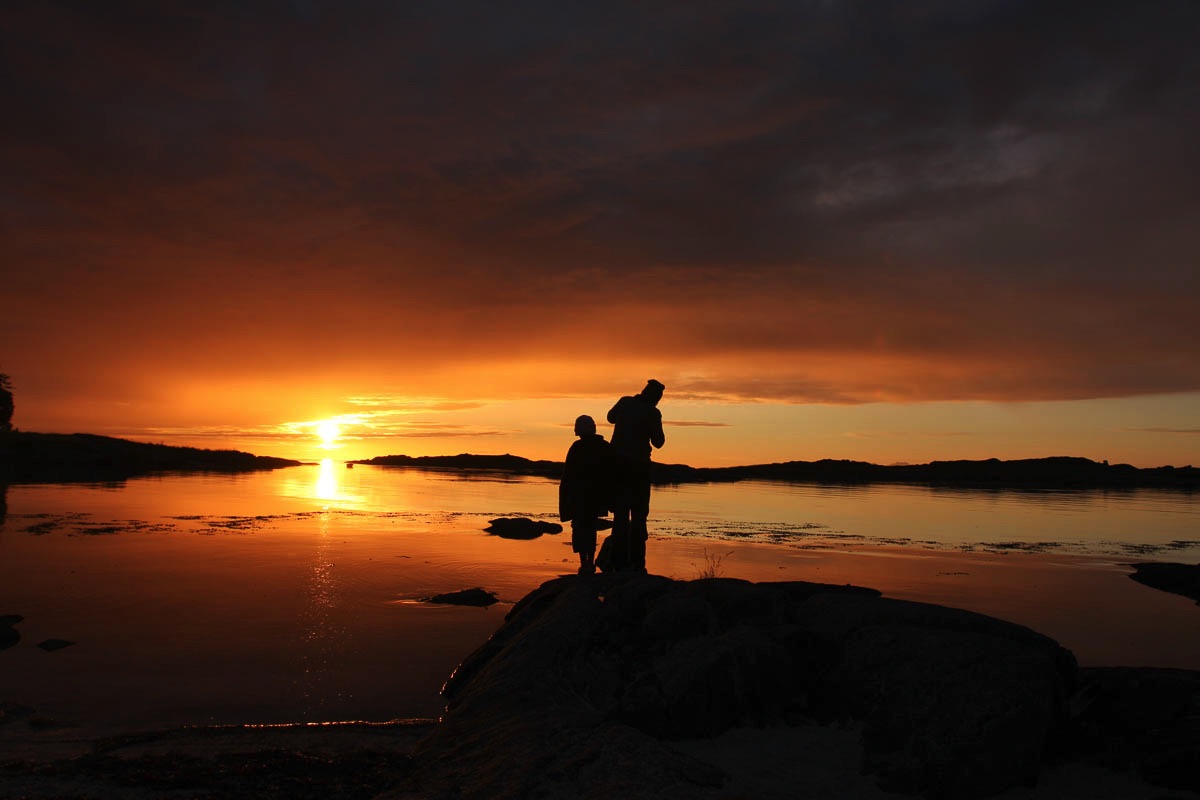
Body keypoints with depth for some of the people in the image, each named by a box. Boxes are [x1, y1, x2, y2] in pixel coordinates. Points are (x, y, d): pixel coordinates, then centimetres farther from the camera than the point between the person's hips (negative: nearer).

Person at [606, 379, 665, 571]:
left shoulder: (625, 402, 3)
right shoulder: (652, 413, -10)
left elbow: (611, 417, 23)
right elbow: (658, 442, -1)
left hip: (618, 463, 4)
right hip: (639, 465, -4)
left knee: (620, 513, 9)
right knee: (639, 515, 3)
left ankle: (619, 561, 5)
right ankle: (637, 563, -3)